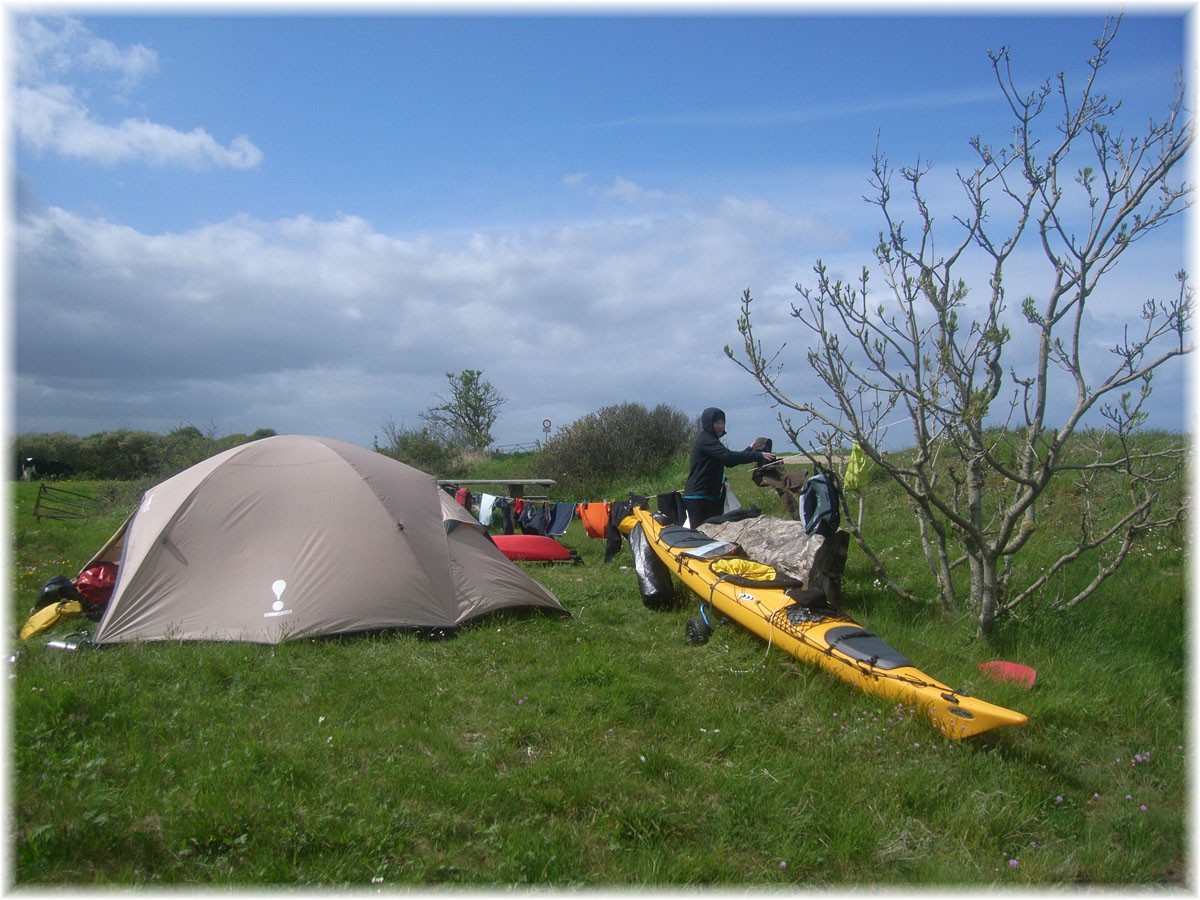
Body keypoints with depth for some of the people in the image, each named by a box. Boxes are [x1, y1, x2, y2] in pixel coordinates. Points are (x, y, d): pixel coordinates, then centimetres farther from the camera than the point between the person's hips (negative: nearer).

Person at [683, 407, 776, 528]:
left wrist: (750, 450, 13)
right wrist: (758, 456, -25)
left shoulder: (710, 440, 19)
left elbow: (729, 462, 19)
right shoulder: (705, 440, -13)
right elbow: (728, 456, -25)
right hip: (698, 498, -10)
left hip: (711, 496, 10)